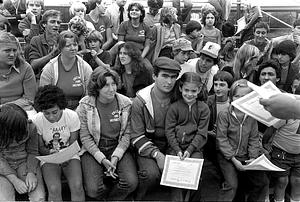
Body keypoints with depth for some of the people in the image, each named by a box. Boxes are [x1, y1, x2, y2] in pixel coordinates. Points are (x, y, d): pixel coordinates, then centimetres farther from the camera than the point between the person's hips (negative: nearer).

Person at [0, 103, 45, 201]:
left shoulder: (30, 126, -14)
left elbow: (33, 152, -2)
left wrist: (31, 173, -17)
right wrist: (15, 180, -22)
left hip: (25, 161, 1)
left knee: (39, 197, -21)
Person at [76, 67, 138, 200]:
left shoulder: (125, 103, -5)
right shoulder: (85, 105, -9)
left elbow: (127, 134, -2)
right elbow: (85, 137, -8)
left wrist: (116, 157, -14)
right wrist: (103, 159, -17)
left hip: (118, 148, 2)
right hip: (93, 150, -1)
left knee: (131, 183, -19)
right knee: (93, 190, -20)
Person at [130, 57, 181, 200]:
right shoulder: (140, 101, -10)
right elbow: (137, 137, -9)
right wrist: (157, 154, -22)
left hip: (172, 145, 3)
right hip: (147, 147, -3)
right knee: (152, 174, -30)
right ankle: (138, 197, 0)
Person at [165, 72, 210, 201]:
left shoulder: (203, 108, 3)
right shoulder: (174, 107, 2)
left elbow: (201, 133, -2)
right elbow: (169, 131, -2)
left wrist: (189, 150, -13)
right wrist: (177, 150, -12)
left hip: (195, 147, 0)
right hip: (175, 147, 0)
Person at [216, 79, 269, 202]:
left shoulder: (251, 117, 4)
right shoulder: (224, 115, -8)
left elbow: (254, 139, 5)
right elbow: (221, 139, -11)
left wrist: (253, 157, -10)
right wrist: (233, 159, -16)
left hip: (245, 156, 4)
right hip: (226, 156, -4)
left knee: (263, 182, -3)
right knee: (232, 185, -19)